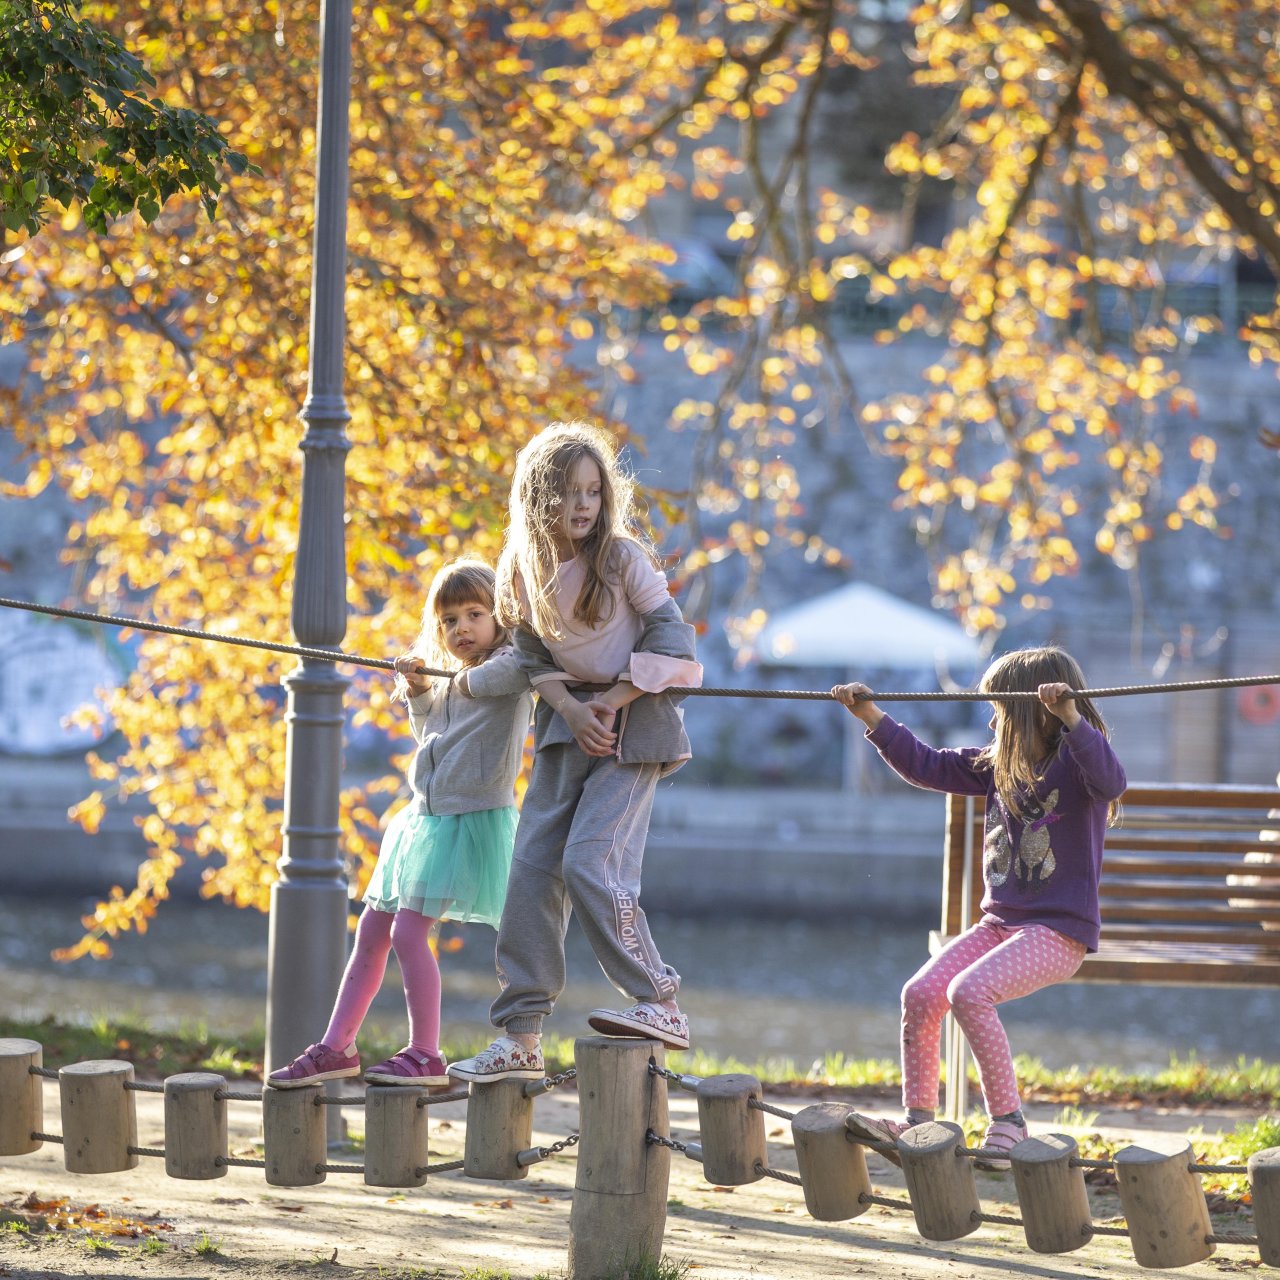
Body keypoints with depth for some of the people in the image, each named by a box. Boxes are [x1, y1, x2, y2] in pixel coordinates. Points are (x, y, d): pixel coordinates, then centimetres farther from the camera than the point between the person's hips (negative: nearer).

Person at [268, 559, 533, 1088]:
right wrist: (418, 693, 11)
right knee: (371, 931, 9)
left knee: (409, 930, -14)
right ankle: (336, 1049, 16)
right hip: (424, 817, 9)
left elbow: (519, 668, -33)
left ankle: (425, 1056, -6)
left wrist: (468, 680, -17)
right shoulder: (446, 679, 17)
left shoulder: (506, 666, -9)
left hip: (471, 819, -9)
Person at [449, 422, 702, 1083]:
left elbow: (670, 639, -11)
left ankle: (660, 1005, -9)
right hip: (567, 724, 5)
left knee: (590, 862, -19)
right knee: (533, 867, -1)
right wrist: (571, 709, -10)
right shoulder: (526, 569, 2)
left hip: (632, 723, -5)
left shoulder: (621, 556, -11)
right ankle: (518, 1037, 3)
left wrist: (611, 702, -14)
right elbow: (534, 656, 7)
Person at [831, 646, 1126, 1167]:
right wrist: (872, 717, 14)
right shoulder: (999, 764, 12)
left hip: (1059, 930, -8)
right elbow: (927, 766, 19)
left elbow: (1111, 781, -33)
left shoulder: (1074, 763, -10)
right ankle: (917, 1123, -1)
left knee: (969, 992, -28)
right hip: (1000, 922, 8)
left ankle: (1007, 1120, -18)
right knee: (921, 994, -9)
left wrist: (1072, 718, -44)